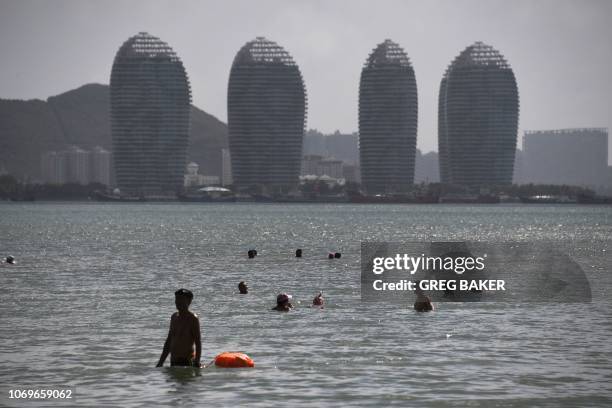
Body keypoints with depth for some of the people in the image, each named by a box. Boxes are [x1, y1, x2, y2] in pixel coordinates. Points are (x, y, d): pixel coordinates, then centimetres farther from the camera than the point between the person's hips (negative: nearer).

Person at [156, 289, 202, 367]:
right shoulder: (174, 316, 15)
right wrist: (161, 362, 20)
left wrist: (197, 362, -21)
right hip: (173, 362, 7)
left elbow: (198, 343, -11)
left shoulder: (193, 318, -7)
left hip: (186, 361, -7)